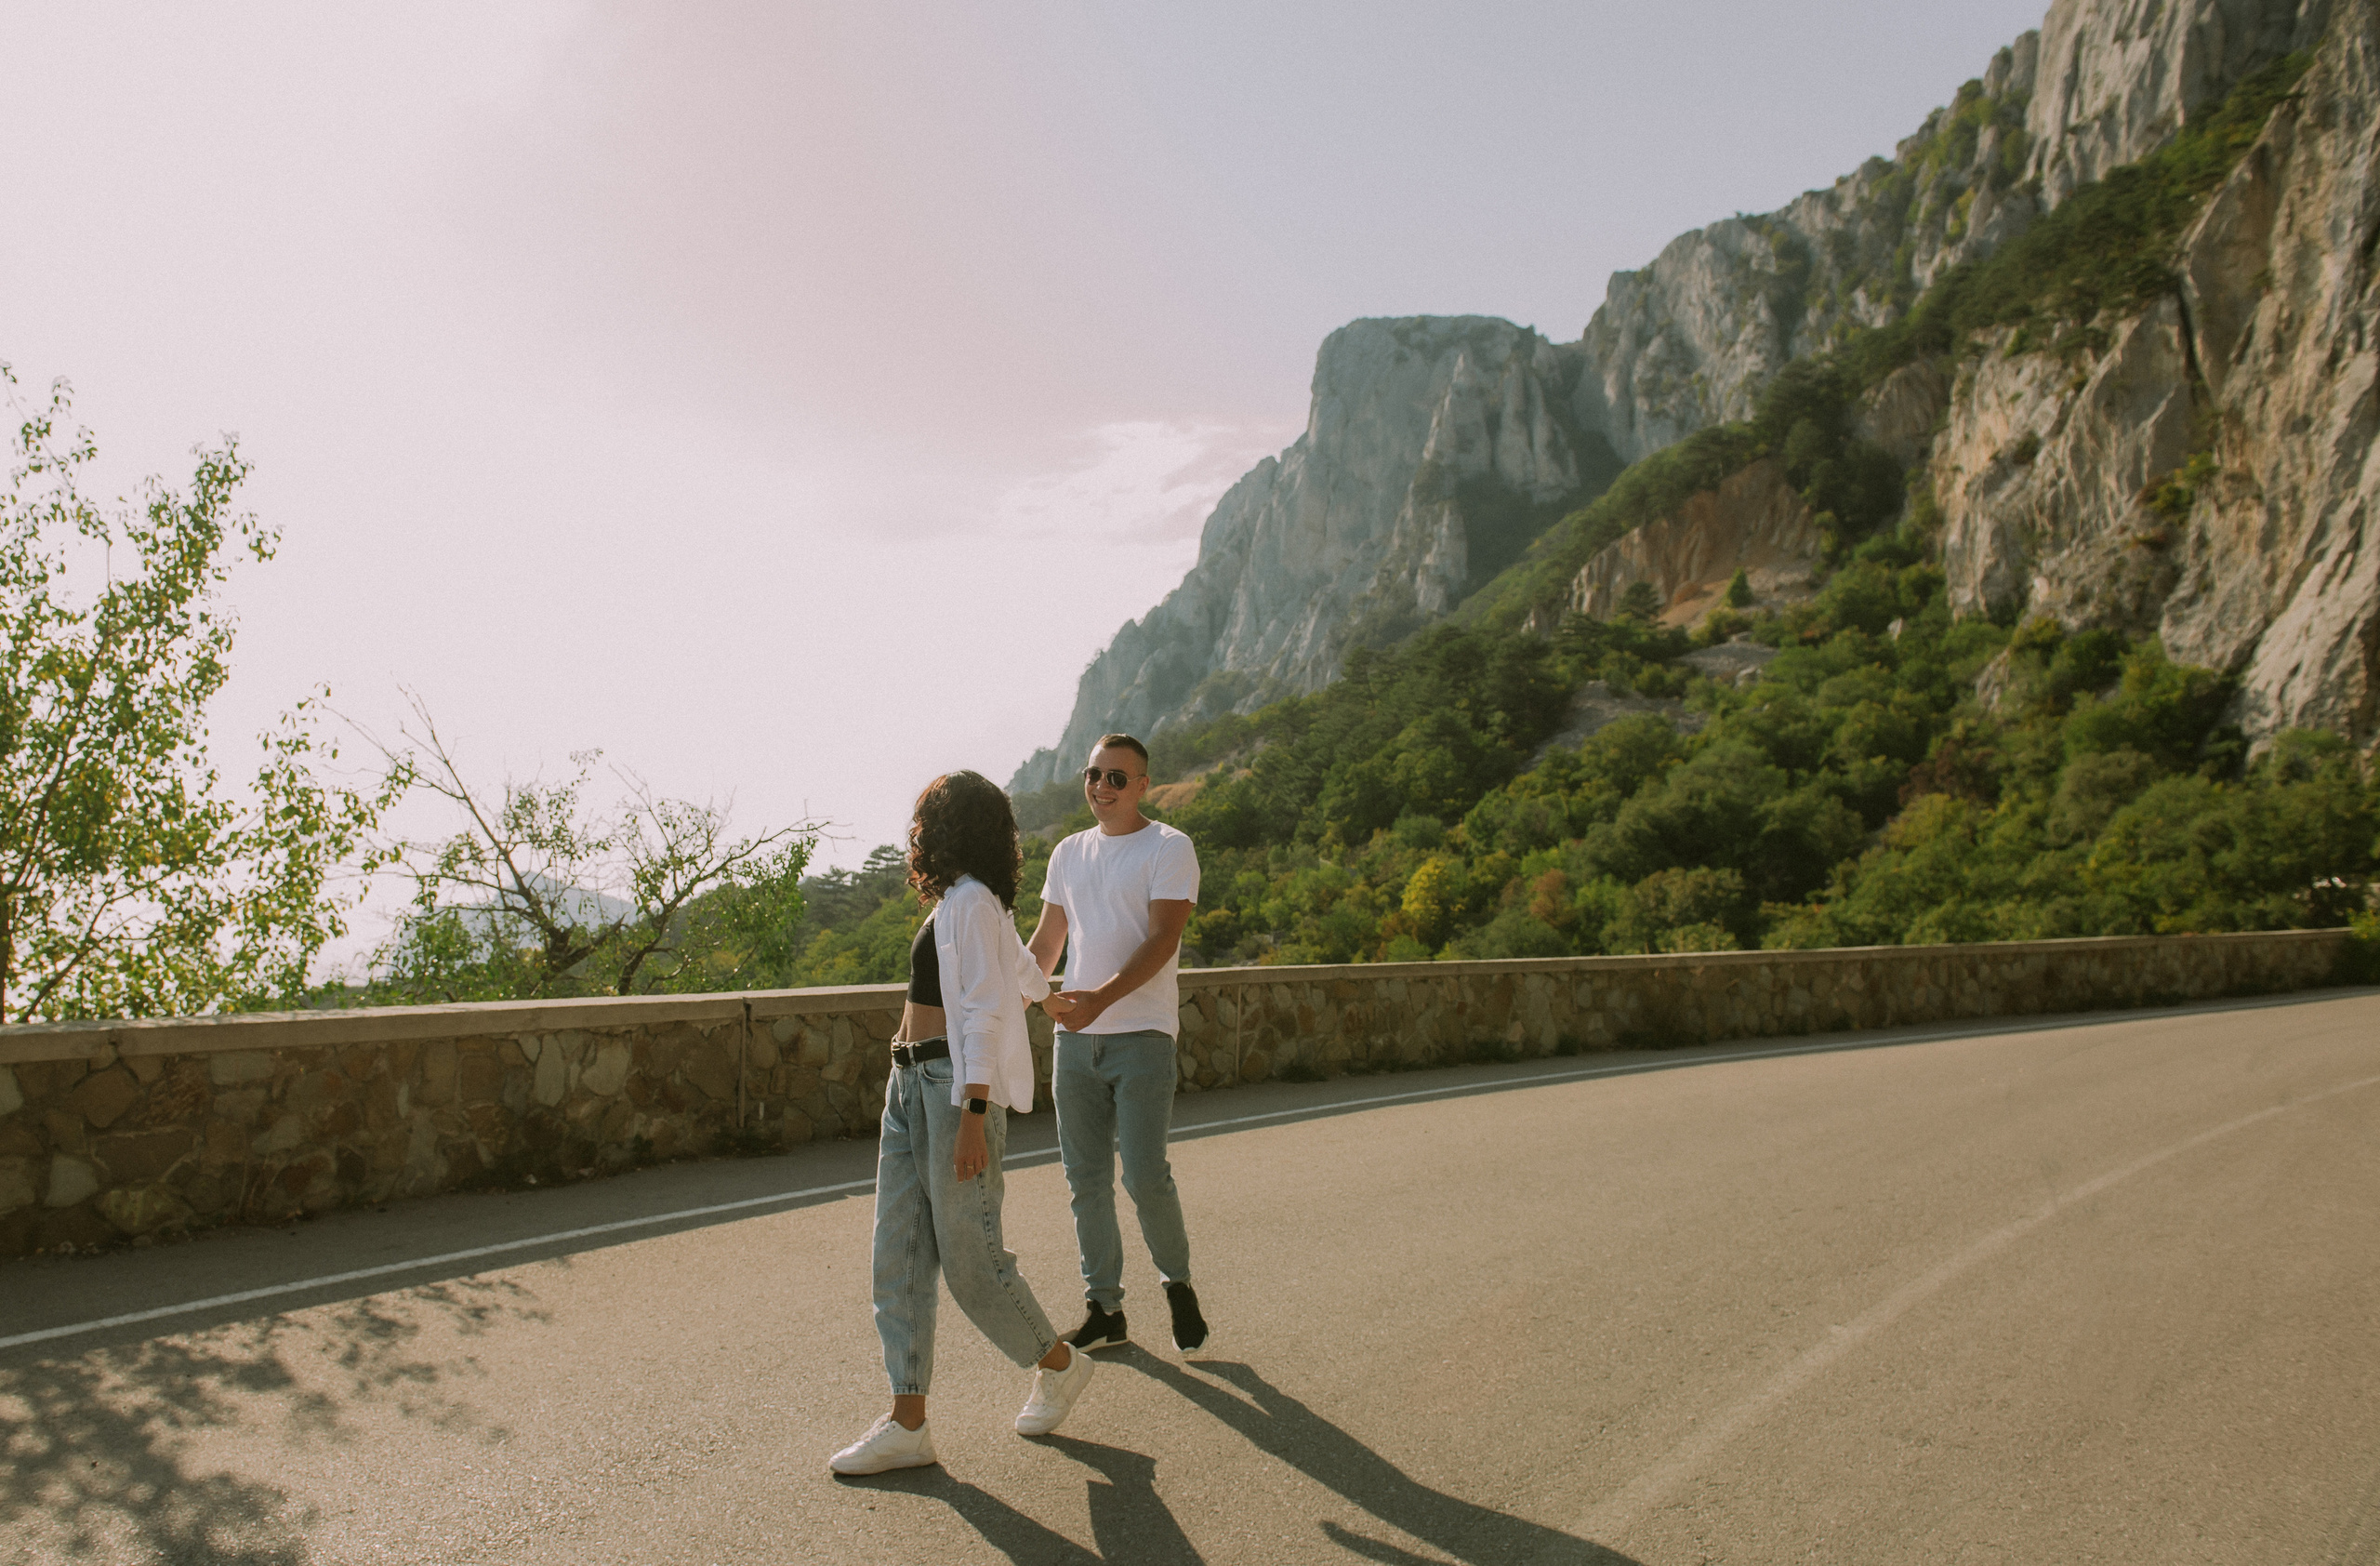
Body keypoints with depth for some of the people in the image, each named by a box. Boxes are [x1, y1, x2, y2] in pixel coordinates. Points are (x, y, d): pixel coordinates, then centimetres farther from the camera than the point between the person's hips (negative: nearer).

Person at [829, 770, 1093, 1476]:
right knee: (899, 1255, 5)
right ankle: (907, 1424, 10)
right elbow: (1029, 978, 28)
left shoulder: (972, 903, -11)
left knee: (969, 1257, -1)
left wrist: (974, 1114, -22)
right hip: (912, 1083, 10)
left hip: (958, 1083, -10)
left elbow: (987, 1012, -17)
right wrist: (1040, 992, 48)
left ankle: (1058, 1364, 21)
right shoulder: (958, 903, 17)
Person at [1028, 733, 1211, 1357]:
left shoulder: (1169, 849, -3)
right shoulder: (1068, 853, 15)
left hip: (1142, 1034, -5)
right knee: (1086, 1180, 7)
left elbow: (1161, 941, -14)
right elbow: (1046, 941, 21)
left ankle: (1177, 1283, 17)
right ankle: (1104, 1309, 19)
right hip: (1075, 1036, 5)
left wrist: (1101, 998, -27)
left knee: (1145, 1176, -8)